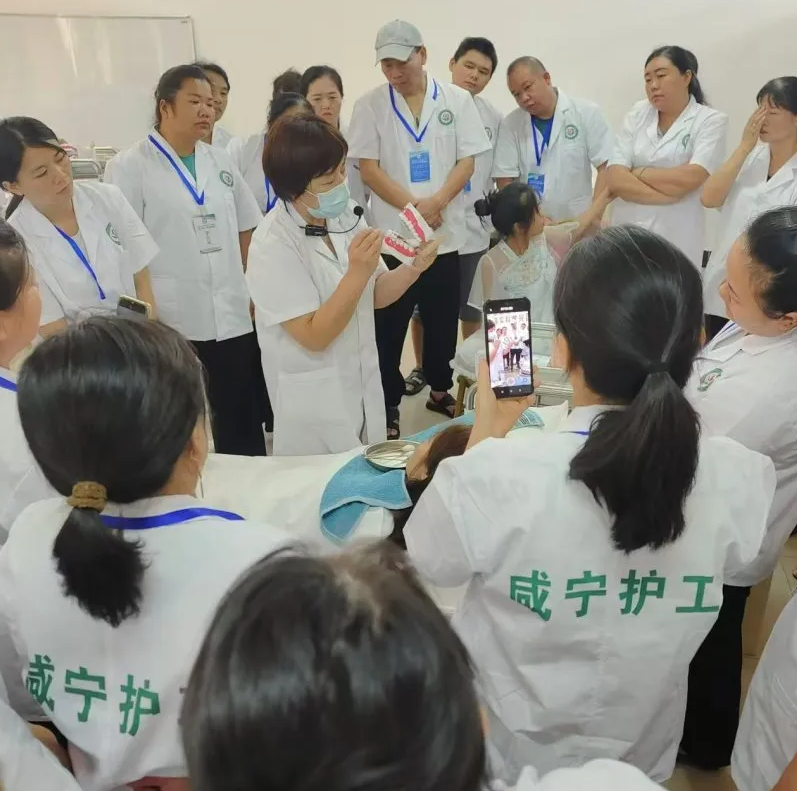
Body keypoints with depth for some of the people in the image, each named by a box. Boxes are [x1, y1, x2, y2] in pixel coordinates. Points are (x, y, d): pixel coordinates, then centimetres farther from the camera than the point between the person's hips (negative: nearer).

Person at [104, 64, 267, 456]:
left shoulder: (221, 162, 12)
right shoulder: (129, 167, -4)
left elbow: (246, 228, 18)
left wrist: (250, 287, 10)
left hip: (233, 317, 5)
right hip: (170, 323, -4)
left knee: (242, 428, 12)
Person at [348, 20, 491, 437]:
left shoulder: (457, 100, 2)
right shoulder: (369, 105, 0)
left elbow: (467, 161, 0)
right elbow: (368, 168, -4)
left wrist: (436, 203, -17)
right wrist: (413, 207, -15)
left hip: (446, 232, 2)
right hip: (392, 234, -1)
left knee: (442, 321, 13)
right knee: (389, 326, 4)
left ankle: (440, 389, 33)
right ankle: (388, 404, 16)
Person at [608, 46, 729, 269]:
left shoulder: (711, 121, -1)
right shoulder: (637, 114, 8)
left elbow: (689, 179, -16)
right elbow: (615, 180, -3)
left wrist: (638, 173, -5)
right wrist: (668, 193, -12)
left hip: (676, 239, -3)